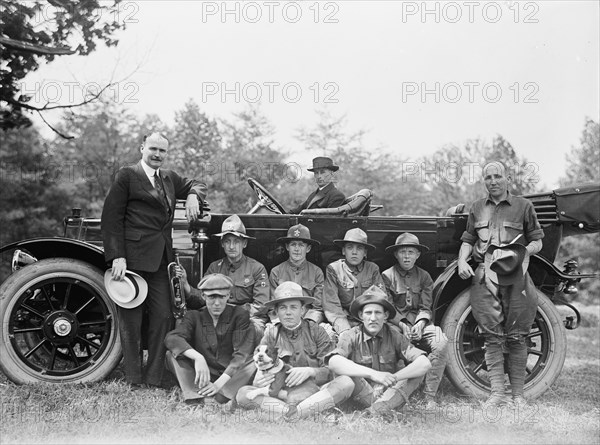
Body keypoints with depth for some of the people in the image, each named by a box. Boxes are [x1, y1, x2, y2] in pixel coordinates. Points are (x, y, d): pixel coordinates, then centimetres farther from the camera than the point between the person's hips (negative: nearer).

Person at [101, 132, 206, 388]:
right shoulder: (127, 176, 0)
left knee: (163, 317, 2)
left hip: (161, 259, 6)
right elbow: (111, 218, -5)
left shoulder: (169, 178, 18)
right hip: (132, 258, -6)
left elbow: (197, 185, 34)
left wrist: (192, 196, 8)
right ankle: (134, 381, 7)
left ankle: (155, 380, 10)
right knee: (131, 320, -1)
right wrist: (117, 257, -14)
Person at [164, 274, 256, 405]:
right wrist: (198, 357, -35)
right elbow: (171, 338, -17)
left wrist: (220, 382, -28)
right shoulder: (194, 316, 3)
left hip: (230, 376, -1)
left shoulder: (239, 315, -1)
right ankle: (194, 399, -30)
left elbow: (242, 354, -14)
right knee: (172, 355, -17)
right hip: (201, 378, 2)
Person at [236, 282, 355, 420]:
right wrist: (258, 383, -19)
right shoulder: (271, 335, 8)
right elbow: (259, 371, 5)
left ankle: (293, 414, -35)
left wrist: (311, 371, -23)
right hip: (281, 395, 1)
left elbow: (332, 371, -3)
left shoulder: (316, 331, 4)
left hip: (315, 393, -1)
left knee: (346, 382, -28)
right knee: (243, 393, -22)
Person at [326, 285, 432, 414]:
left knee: (418, 369, -17)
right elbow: (333, 362, -27)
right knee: (342, 369, -24)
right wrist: (373, 374, -36)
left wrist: (393, 378, -25)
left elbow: (425, 364, -13)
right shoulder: (350, 337, -5)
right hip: (361, 398, -2)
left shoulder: (394, 336, -1)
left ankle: (380, 407, -32)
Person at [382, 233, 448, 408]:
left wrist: (420, 324, -14)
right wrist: (402, 325, -16)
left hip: (419, 323, 2)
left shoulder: (424, 277, 13)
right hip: (395, 323, -2)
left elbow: (425, 308, 7)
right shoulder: (387, 276, 5)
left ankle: (430, 396, -24)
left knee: (441, 343, -29)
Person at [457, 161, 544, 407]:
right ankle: (497, 393, 0)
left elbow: (537, 242, 8)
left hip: (515, 276, -2)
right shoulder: (477, 208, 15)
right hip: (484, 276, 2)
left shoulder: (523, 206, 7)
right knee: (492, 336, -2)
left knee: (516, 337, 1)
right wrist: (462, 261, -1)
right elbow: (468, 240, 18)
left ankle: (518, 394, 10)